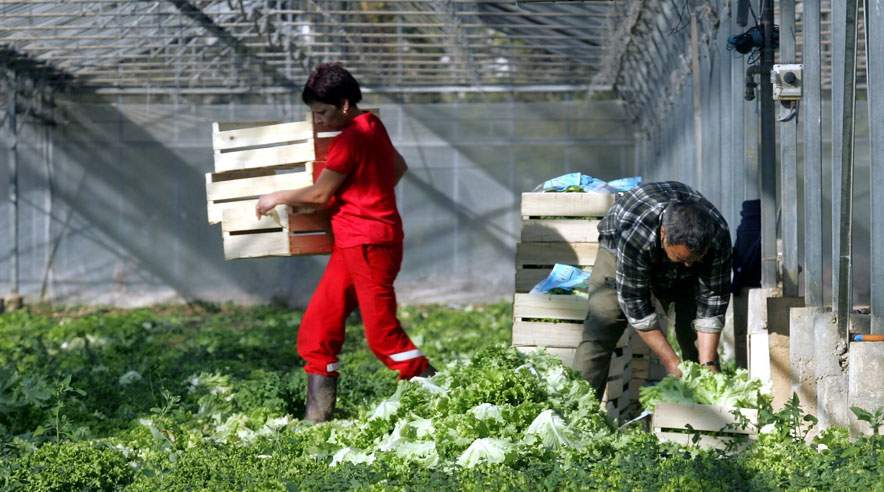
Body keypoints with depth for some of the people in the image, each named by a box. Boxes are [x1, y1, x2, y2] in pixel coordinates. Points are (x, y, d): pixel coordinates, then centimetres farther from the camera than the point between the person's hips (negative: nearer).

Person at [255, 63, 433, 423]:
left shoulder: (351, 138, -15)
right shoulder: (371, 126, 13)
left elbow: (320, 195, -13)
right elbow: (399, 167, 28)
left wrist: (277, 198, 1)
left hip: (370, 245, -10)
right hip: (350, 245, 10)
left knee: (383, 334, -7)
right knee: (317, 328, 5)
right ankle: (317, 417, 5)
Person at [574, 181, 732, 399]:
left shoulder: (718, 235, -35)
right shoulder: (633, 235, -44)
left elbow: (713, 299, -27)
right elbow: (633, 300, -36)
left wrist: (708, 364, -33)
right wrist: (671, 363, -35)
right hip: (618, 254, -2)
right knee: (598, 334, -17)